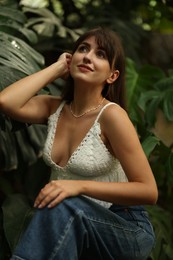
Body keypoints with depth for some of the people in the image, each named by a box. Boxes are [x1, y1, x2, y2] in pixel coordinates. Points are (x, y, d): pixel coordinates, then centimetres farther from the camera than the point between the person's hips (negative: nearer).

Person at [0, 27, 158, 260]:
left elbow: (148, 191, -17)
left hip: (126, 230, -4)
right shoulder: (54, 108, 2)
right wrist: (56, 68, -6)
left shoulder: (111, 114, -15)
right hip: (71, 224, 4)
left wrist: (79, 186, -28)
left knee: (65, 206, -34)